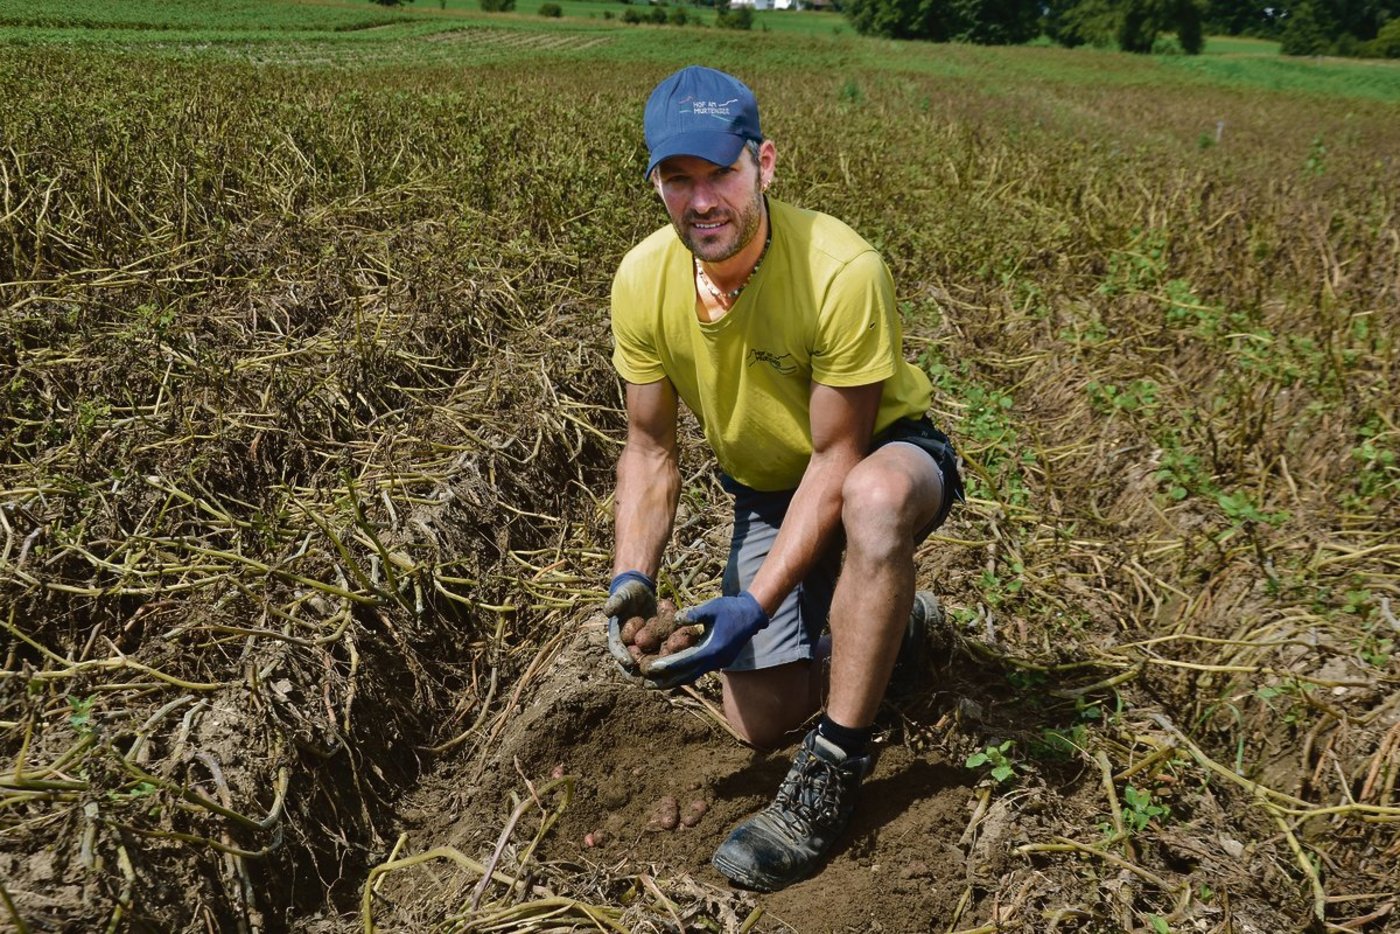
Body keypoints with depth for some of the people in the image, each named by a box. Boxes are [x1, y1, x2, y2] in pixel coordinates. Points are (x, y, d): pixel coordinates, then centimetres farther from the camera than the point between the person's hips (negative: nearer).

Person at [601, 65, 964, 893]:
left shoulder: (841, 270, -32)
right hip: (768, 490, 5)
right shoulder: (645, 281, -17)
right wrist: (634, 580, -21)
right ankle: (891, 621, 31)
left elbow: (837, 460, -26)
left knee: (875, 499, -43)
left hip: (890, 455, -4)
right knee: (762, 719, 3)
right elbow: (650, 450, -6)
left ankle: (835, 771, -26)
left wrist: (756, 605, -33)